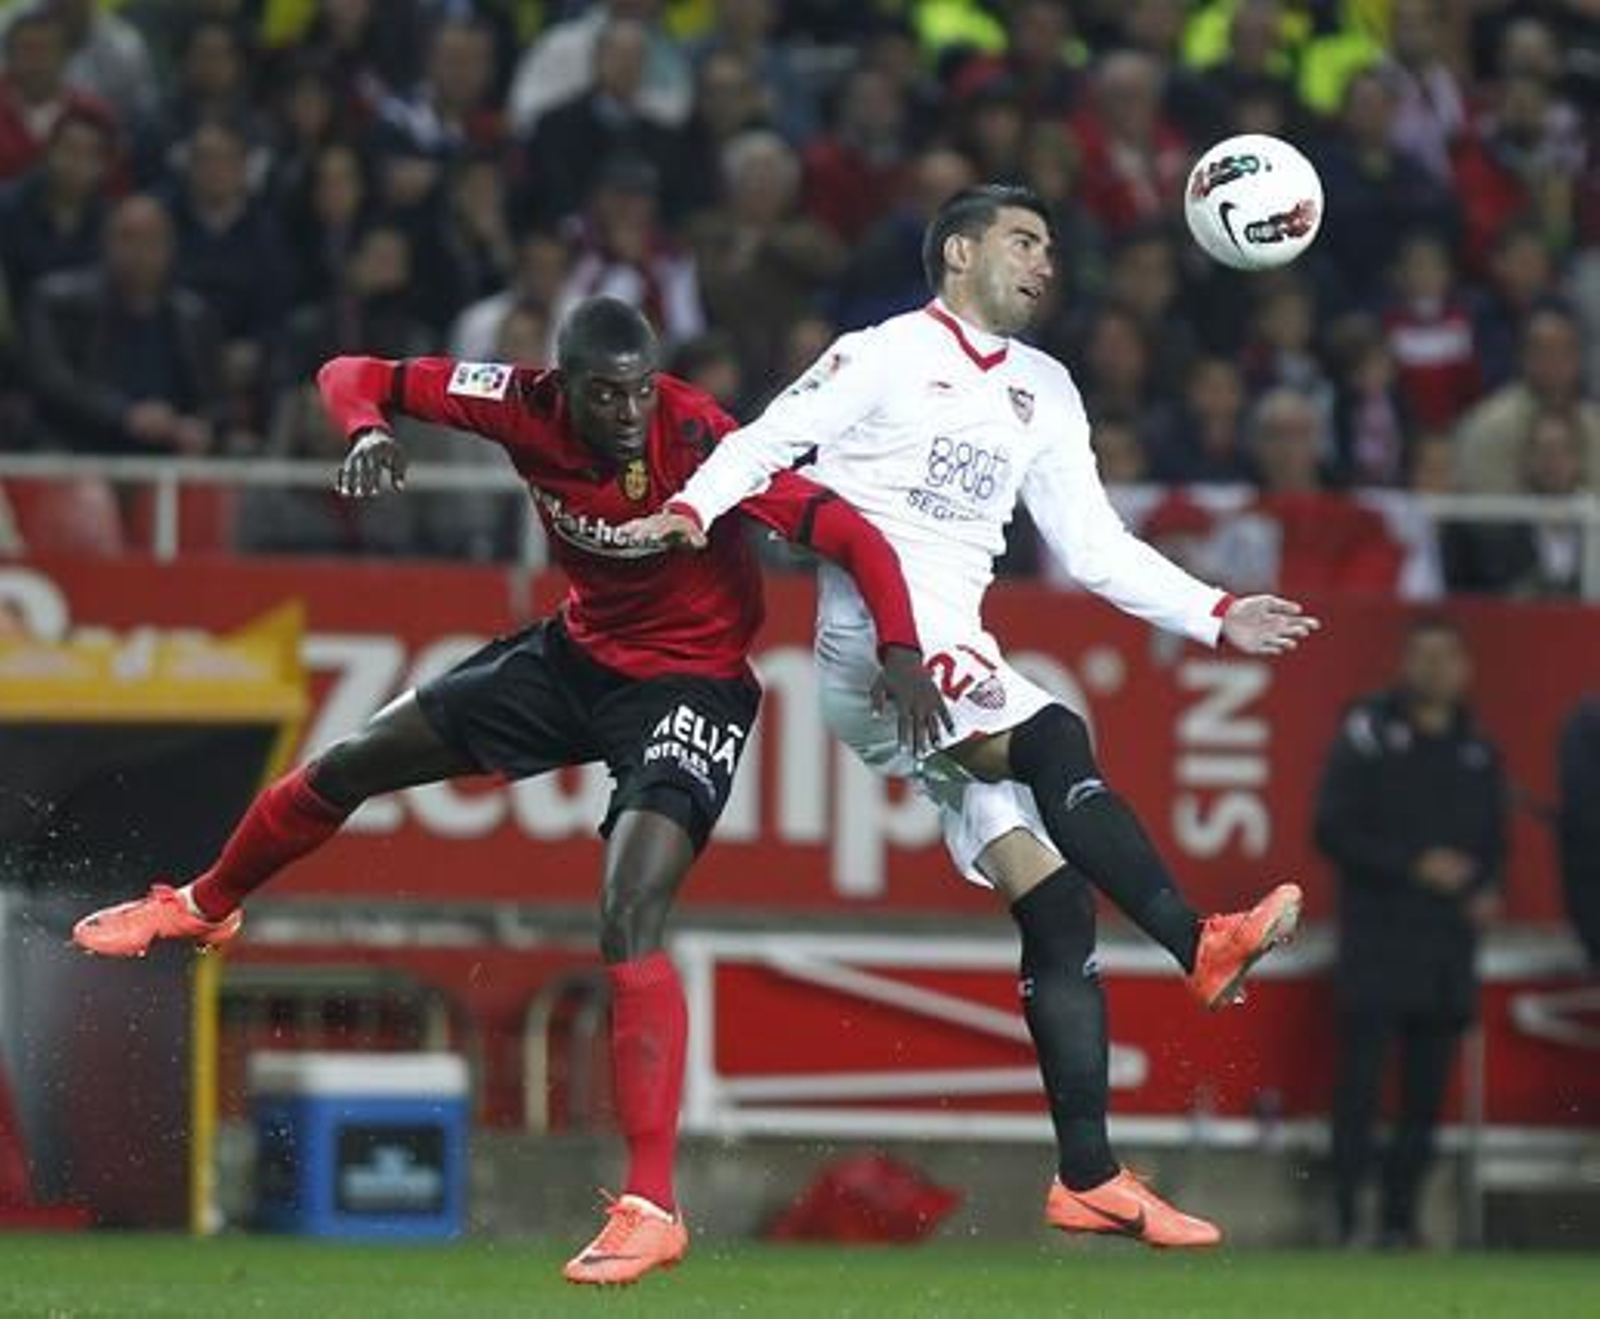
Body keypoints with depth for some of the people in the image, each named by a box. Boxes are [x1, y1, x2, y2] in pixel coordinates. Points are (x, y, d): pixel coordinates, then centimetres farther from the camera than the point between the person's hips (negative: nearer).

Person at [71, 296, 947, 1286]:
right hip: (581, 649, 6)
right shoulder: (527, 405, -18)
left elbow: (849, 532, -31)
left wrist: (903, 651, -42)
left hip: (690, 682, -6)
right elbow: (355, 378, -8)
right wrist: (369, 429, -30)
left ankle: (652, 1209, -21)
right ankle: (206, 907, 50)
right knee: (348, 766, 18)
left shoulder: (701, 441, -31)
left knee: (628, 925, -25)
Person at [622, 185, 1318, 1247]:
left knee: (1057, 904, -4)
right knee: (1057, 744, -31)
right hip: (876, 640, -7)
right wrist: (692, 510, -23)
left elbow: (1095, 549, 22)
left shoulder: (1043, 391, 21)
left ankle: (1090, 1180, -6)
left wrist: (1216, 617, 13)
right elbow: (768, 442, -4)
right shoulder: (886, 355, 3)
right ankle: (1200, 945, -40)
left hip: (959, 663, 7)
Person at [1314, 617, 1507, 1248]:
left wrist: (1486, 888, 2)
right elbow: (1334, 832, -7)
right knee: (1361, 1082, -9)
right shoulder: (1369, 734, -3)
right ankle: (1346, 1219, -8)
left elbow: (1493, 839, 22)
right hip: (1377, 941, -5)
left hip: (1448, 947, 5)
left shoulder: (1476, 750, 12)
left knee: (1426, 1093, 6)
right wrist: (1415, 865, -14)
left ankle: (1401, 1220, 11)